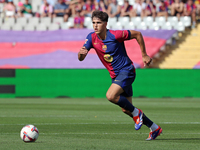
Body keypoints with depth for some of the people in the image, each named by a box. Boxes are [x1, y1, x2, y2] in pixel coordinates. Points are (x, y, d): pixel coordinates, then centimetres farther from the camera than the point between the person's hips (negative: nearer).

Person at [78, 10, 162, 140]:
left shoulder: (115, 35, -19)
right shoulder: (92, 38, -3)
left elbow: (137, 34, -6)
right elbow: (81, 58, -8)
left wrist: (144, 55, -3)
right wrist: (81, 53, -34)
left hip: (126, 70, -7)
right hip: (115, 75, 7)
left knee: (111, 96, -28)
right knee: (126, 109, 10)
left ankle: (136, 112, -6)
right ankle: (155, 128, 25)